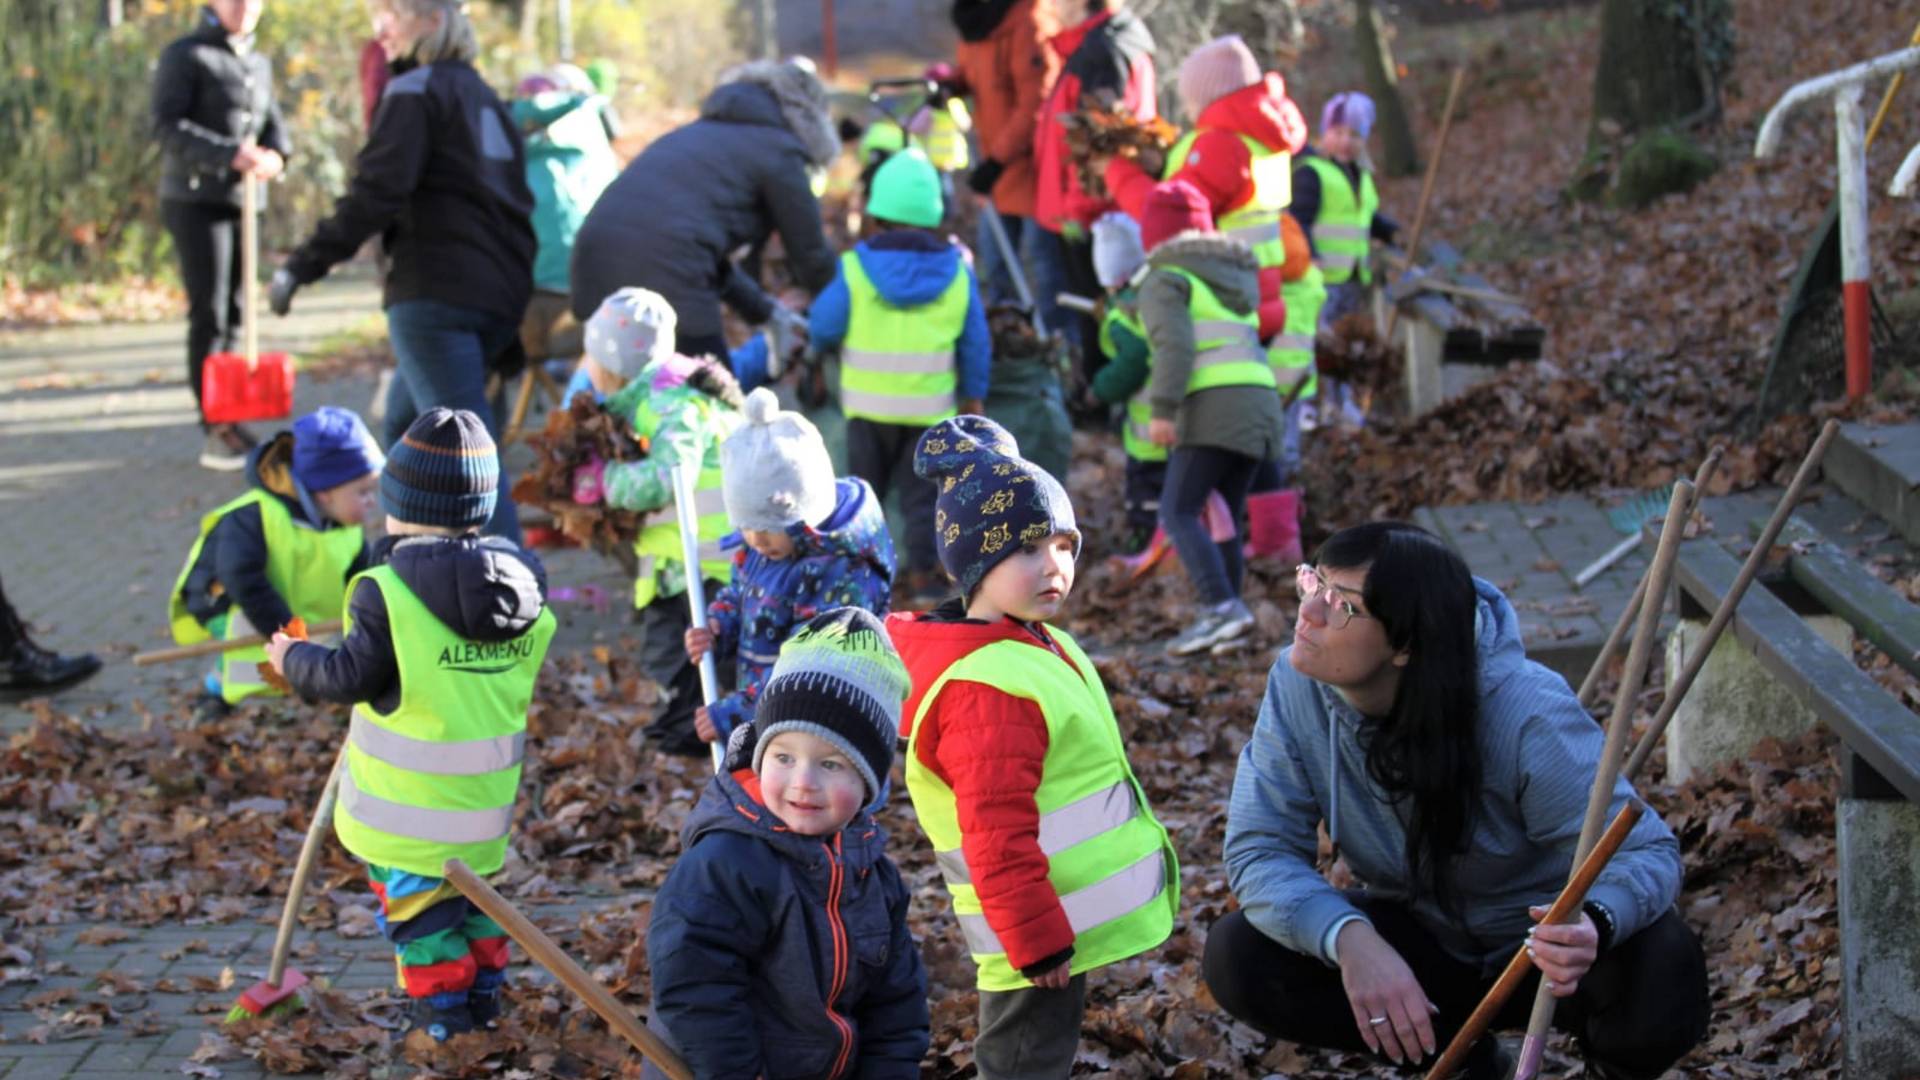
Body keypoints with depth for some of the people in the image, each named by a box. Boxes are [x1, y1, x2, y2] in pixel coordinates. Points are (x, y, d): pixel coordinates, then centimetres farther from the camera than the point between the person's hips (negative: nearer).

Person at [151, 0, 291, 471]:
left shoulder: (259, 64, 18)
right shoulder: (186, 56, -5)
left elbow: (272, 124, 15)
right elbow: (167, 125, -14)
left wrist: (273, 155, -10)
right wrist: (230, 154, -25)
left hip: (241, 202, 7)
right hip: (196, 200, -7)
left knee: (233, 313, 10)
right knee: (209, 313, -10)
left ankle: (228, 418, 18)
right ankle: (213, 431, -9)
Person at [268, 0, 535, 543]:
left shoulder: (415, 92, -5)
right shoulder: (483, 97, 22)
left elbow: (375, 193, -17)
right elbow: (515, 207, 25)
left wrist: (305, 264, -16)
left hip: (435, 296, -9)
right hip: (499, 297, 9)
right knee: (405, 422, 22)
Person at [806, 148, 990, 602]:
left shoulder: (854, 269, -12)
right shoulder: (957, 272, -3)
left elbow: (821, 330, -8)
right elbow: (976, 343, 3)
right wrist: (973, 394, 16)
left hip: (869, 404, -1)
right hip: (932, 406, 1)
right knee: (922, 491, 10)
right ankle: (923, 573, 11)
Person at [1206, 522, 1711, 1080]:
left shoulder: (1526, 715, -30)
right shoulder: (1299, 687, -18)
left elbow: (1645, 851, -29)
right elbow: (1261, 850, -19)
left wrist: (1597, 922, -54)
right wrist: (1350, 939, -40)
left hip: (1542, 939, -4)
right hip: (1428, 940, 4)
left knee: (1662, 970, -36)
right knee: (1236, 959, -19)